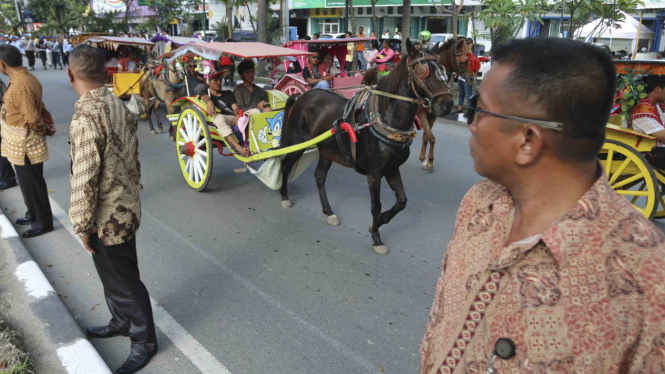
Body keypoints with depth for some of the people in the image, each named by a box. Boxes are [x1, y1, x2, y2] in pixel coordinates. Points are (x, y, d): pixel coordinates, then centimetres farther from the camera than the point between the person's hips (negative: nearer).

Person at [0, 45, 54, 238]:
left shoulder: (21, 86, -26)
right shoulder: (26, 78, 5)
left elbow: (33, 119, -23)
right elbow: (40, 107, 10)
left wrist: (43, 130, -5)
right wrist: (49, 125, 0)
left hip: (24, 144, -10)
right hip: (21, 143, 10)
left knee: (31, 183, 3)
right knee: (28, 181, 22)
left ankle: (44, 222, 16)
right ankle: (34, 214, 38)